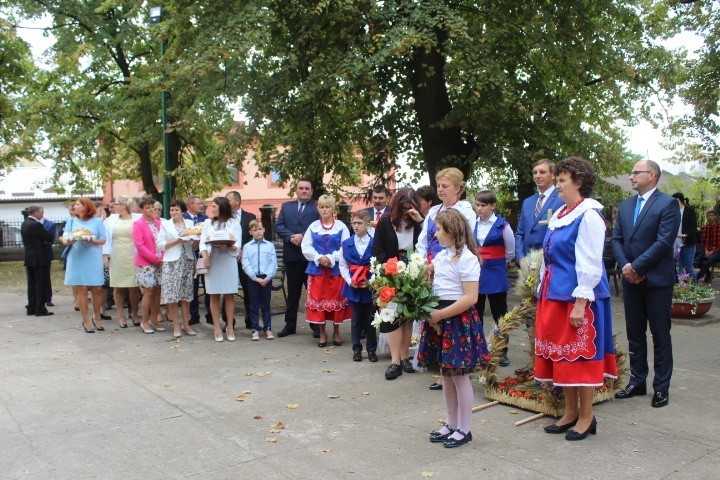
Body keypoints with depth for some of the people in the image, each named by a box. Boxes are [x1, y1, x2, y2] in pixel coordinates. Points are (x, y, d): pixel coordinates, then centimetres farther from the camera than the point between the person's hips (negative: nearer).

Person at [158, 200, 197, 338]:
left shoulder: (190, 223, 13)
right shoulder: (165, 224, 7)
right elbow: (160, 245, -2)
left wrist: (194, 240, -7)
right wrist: (176, 241, -12)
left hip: (187, 261, 2)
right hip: (172, 262, -2)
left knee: (186, 295, 5)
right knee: (172, 295, -5)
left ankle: (186, 324, 13)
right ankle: (176, 326, 4)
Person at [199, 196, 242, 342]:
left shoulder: (234, 223, 4)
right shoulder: (208, 223, 10)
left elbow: (237, 246, -2)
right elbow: (203, 242, 1)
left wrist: (228, 247, -22)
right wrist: (205, 256, -17)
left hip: (229, 261, -2)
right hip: (212, 262, 2)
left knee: (229, 295, 1)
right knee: (214, 296, 3)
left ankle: (230, 327, 8)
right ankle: (217, 328, 8)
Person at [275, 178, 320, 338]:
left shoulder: (318, 207, 0)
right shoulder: (286, 206, 14)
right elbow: (278, 226, 4)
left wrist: (303, 236, -18)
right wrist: (291, 237, -12)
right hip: (291, 256, 4)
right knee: (292, 292, 12)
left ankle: (316, 325, 13)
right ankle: (290, 325, 20)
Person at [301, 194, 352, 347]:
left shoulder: (341, 227, 1)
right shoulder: (313, 226, 6)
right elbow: (306, 247, 2)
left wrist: (331, 258, -15)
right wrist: (319, 258, -12)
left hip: (336, 269, -1)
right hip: (317, 269, 1)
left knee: (337, 300, 4)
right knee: (318, 300, 3)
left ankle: (336, 332, 21)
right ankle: (322, 333, 17)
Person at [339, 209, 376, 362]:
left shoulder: (374, 244, -5)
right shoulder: (346, 244, 2)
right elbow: (343, 266, 4)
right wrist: (350, 281, -9)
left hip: (370, 287, -2)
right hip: (353, 287, 2)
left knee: (370, 319, 6)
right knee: (356, 318, 9)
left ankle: (371, 349, 18)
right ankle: (357, 349, 19)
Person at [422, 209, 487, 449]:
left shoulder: (466, 258, -14)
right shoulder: (440, 256, 10)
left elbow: (470, 298, -19)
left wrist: (440, 314, -19)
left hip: (459, 320, -8)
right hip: (440, 317, 8)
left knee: (460, 375, 2)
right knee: (446, 374, 14)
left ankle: (464, 429, 15)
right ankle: (450, 424, 27)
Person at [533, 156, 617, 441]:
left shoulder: (588, 216, -13)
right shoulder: (559, 215, 13)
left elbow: (589, 265, -18)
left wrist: (580, 303, -20)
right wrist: (544, 293, 17)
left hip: (578, 297, -9)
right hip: (555, 294, 9)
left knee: (580, 355, 1)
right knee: (560, 354, 13)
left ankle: (586, 417, 16)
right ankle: (570, 413, 26)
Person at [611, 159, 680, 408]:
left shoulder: (667, 204, -8)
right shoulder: (625, 206, 12)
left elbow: (664, 242, -16)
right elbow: (616, 239, 8)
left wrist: (636, 267, -16)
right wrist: (625, 266, -8)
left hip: (657, 280, -6)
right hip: (631, 279, 6)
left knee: (660, 335, 5)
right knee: (635, 334, 12)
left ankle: (661, 387, 14)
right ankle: (637, 381, 23)